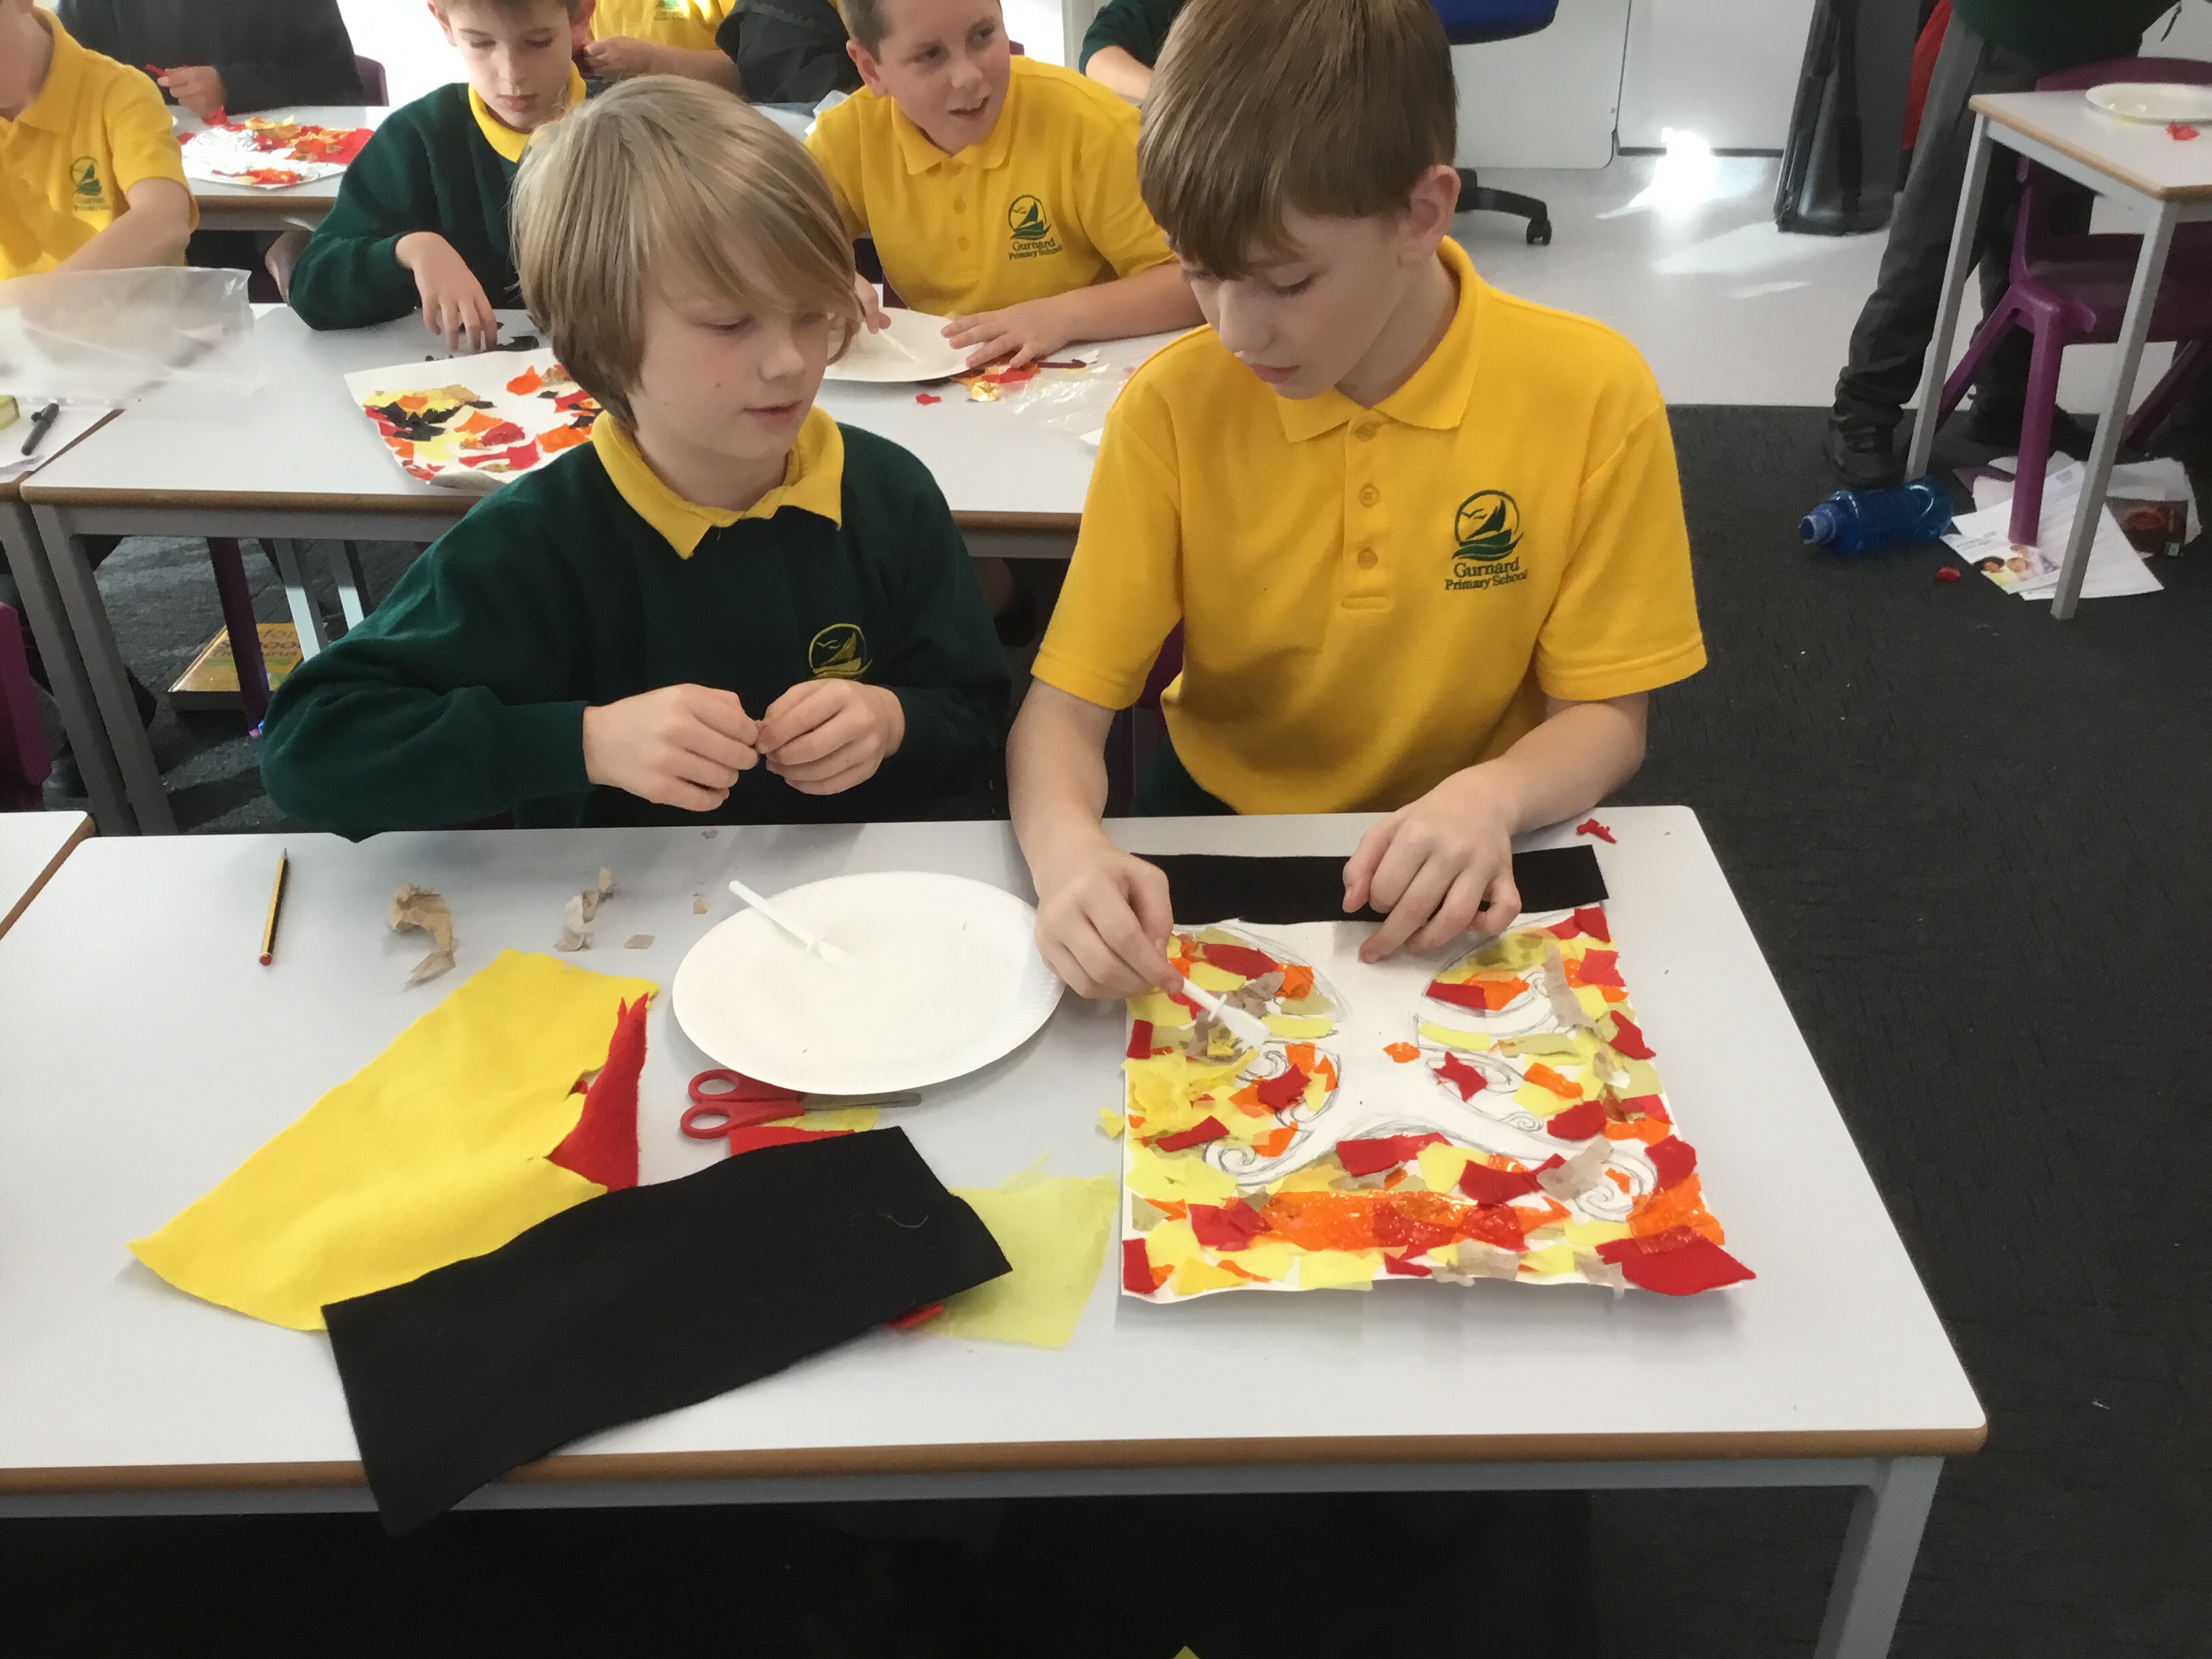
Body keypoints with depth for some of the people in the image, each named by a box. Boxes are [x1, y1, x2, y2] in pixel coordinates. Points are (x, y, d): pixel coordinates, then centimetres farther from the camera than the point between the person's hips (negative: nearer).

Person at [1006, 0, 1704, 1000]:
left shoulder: (1591, 394, -16)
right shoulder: (1174, 405, -16)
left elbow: (1605, 716, -9)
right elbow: (1065, 706, -15)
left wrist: (1490, 799, -31)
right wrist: (1065, 845, -38)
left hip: (1459, 855, -1)